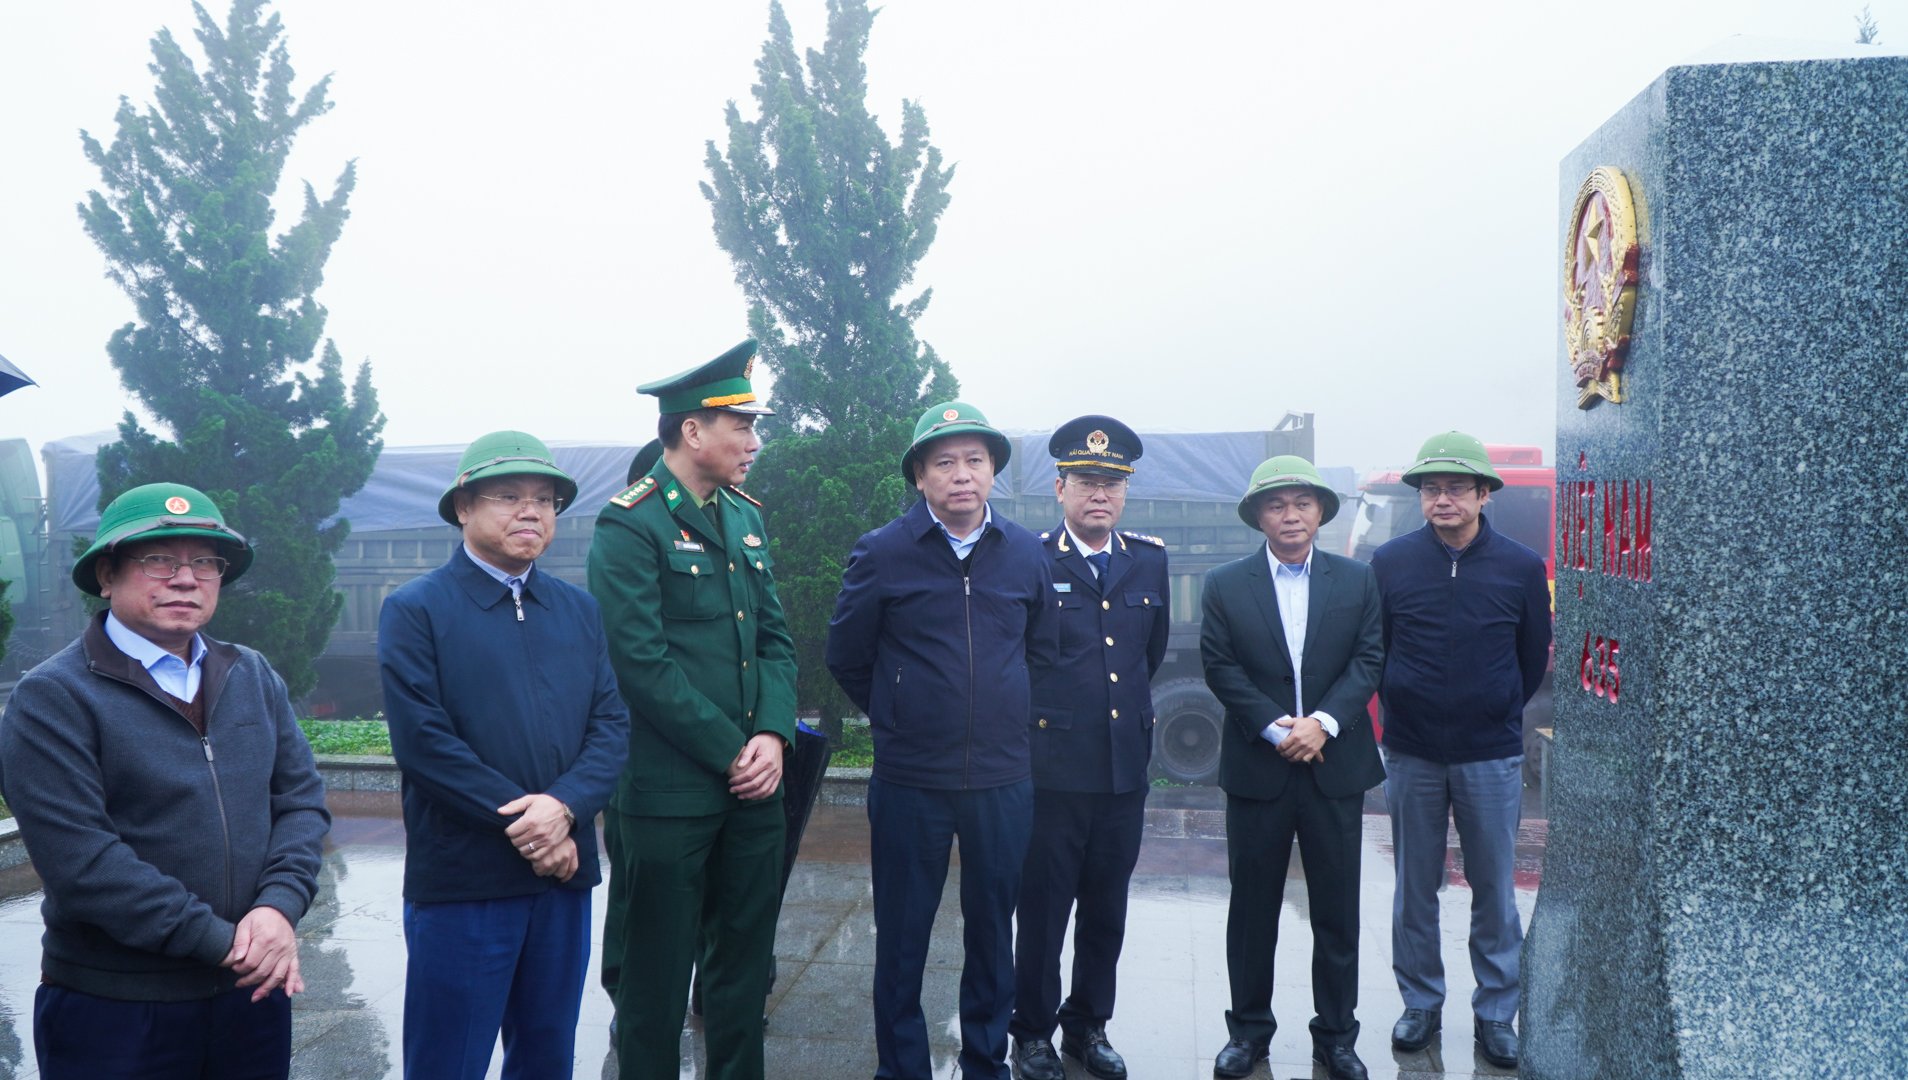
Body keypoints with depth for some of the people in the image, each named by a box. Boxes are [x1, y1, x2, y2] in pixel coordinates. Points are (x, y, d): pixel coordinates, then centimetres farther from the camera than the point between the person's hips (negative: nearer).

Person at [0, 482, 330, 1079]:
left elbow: (302, 798, 5)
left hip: (255, 989, 5)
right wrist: (216, 939, -18)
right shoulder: (52, 698, -10)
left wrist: (280, 905, -13)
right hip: (113, 1011, -5)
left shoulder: (253, 677, 8)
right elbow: (79, 859, -18)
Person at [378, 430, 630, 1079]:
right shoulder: (416, 611, -3)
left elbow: (612, 725, 4)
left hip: (564, 877, 5)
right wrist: (525, 826, -15)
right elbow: (423, 741, -12)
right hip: (460, 882, -5)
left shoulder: (580, 611, 12)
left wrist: (565, 808, -15)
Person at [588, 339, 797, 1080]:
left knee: (744, 962, 15)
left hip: (753, 786, 7)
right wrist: (731, 752, -14)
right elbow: (644, 664, -16)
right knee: (659, 972, 6)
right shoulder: (630, 526, -10)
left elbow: (775, 639, 11)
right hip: (671, 791, -6)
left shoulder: (746, 518, 12)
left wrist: (773, 735, -5)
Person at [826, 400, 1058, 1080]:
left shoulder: (1025, 554, 3)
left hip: (1003, 780, 3)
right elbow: (846, 657, 5)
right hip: (910, 783, -2)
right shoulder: (882, 553, -5)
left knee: (993, 933, 13)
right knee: (901, 939, 8)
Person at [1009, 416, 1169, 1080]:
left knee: (1106, 910, 14)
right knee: (1043, 908, 5)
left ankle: (1088, 1025, 30)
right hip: (1052, 767, -4)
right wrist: (1042, 707, 5)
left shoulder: (1149, 561, 8)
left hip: (1127, 769, 4)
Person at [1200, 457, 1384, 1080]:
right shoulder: (1225, 586, 2)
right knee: (1253, 906, 9)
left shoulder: (1357, 581, 5)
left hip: (1336, 766, 1)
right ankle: (1249, 1029, 22)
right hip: (1257, 769, -1)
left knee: (1337, 909, 8)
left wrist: (1323, 721, -15)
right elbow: (1220, 667, -4)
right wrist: (1276, 728, -14)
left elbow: (1368, 660, -1)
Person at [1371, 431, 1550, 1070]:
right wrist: (1404, 706, 9)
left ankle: (1495, 1013, 21)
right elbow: (1372, 650, 7)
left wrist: (1494, 715, 11)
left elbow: (1534, 658, 8)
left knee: (1494, 890, 7)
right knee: (1415, 888, 10)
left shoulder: (1521, 567, -3)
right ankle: (1421, 1004, 24)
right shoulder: (1390, 562, -2)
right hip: (1411, 754, 1)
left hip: (1491, 756, 0)